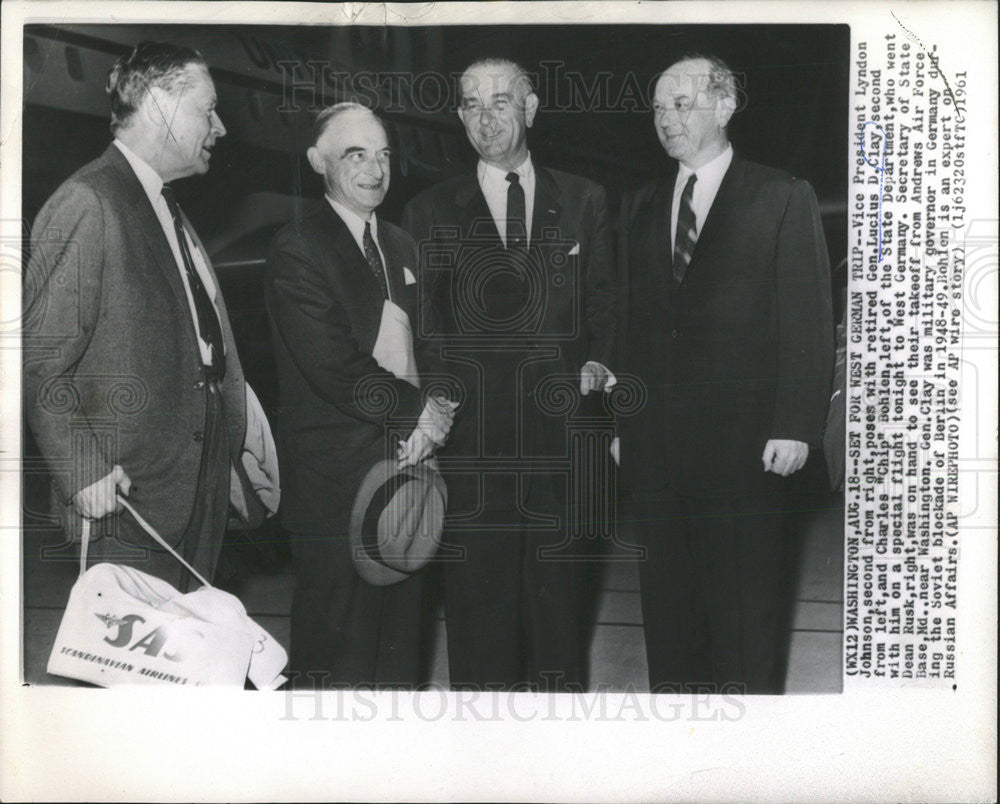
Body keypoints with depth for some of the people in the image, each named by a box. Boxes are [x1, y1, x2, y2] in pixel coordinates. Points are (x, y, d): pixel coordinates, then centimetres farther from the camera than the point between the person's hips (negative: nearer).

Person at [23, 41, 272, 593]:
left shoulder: (168, 206, 17)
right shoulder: (86, 204, -13)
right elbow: (40, 358, -16)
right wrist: (82, 469, -19)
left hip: (202, 482, 9)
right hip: (128, 493, -9)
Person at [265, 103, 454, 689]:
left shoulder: (402, 245, 15)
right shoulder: (297, 250, -10)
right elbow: (333, 369, -18)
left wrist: (434, 412, -1)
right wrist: (418, 413, -11)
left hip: (406, 464, 7)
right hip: (338, 480, -7)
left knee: (401, 634, 16)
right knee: (336, 644, 3)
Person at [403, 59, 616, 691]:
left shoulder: (584, 201, 11)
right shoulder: (431, 212, 8)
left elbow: (605, 301, 15)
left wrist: (598, 360, -3)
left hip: (561, 425, 1)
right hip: (471, 433, -1)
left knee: (557, 586, 8)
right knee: (477, 587, 4)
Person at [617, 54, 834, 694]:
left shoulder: (783, 198, 0)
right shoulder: (640, 206, 14)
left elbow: (808, 321, -4)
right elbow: (628, 319, 11)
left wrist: (796, 426, -11)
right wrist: (618, 420, 5)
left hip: (741, 443, -4)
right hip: (653, 443, 4)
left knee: (743, 604, 4)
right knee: (667, 598, 11)